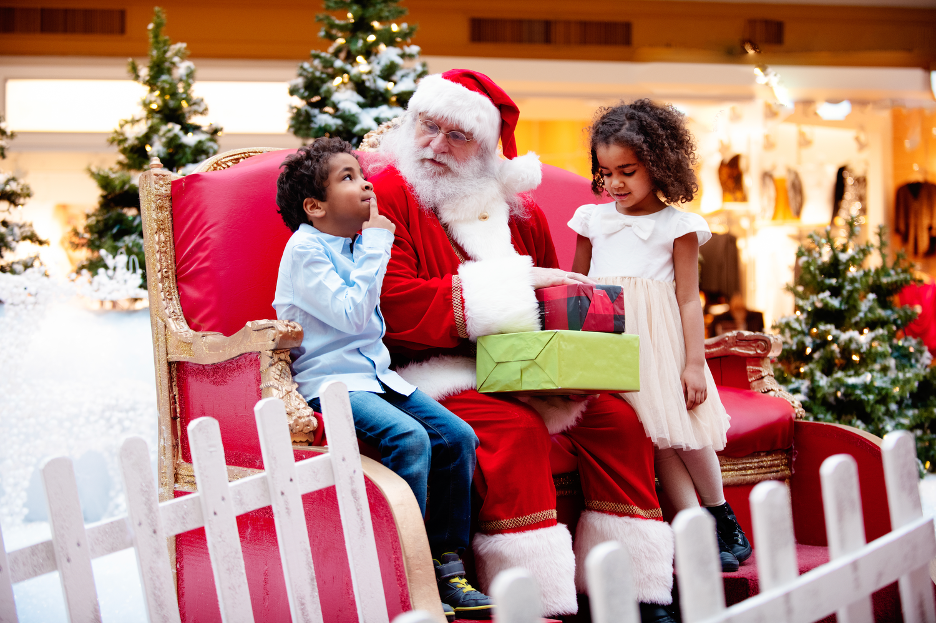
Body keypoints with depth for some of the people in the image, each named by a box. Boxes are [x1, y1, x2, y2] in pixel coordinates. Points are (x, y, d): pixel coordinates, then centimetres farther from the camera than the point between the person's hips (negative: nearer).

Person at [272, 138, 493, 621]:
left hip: (374, 373, 9)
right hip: (329, 380, -9)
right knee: (409, 437, -30)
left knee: (457, 436, -6)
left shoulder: (356, 244, 16)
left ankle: (445, 567, 0)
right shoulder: (304, 250, -10)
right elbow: (351, 314, -21)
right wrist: (376, 243, -15)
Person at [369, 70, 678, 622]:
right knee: (514, 428, -32)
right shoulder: (387, 197, -5)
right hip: (438, 373, -6)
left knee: (616, 416, -12)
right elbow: (398, 308, -18)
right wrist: (512, 284, -16)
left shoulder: (519, 210, 16)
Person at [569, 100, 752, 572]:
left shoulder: (677, 224, 5)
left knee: (683, 425, -7)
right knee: (656, 431, -9)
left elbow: (688, 299, 3)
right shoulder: (592, 220, 13)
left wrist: (694, 362, -4)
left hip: (657, 337, -2)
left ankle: (722, 516, 14)